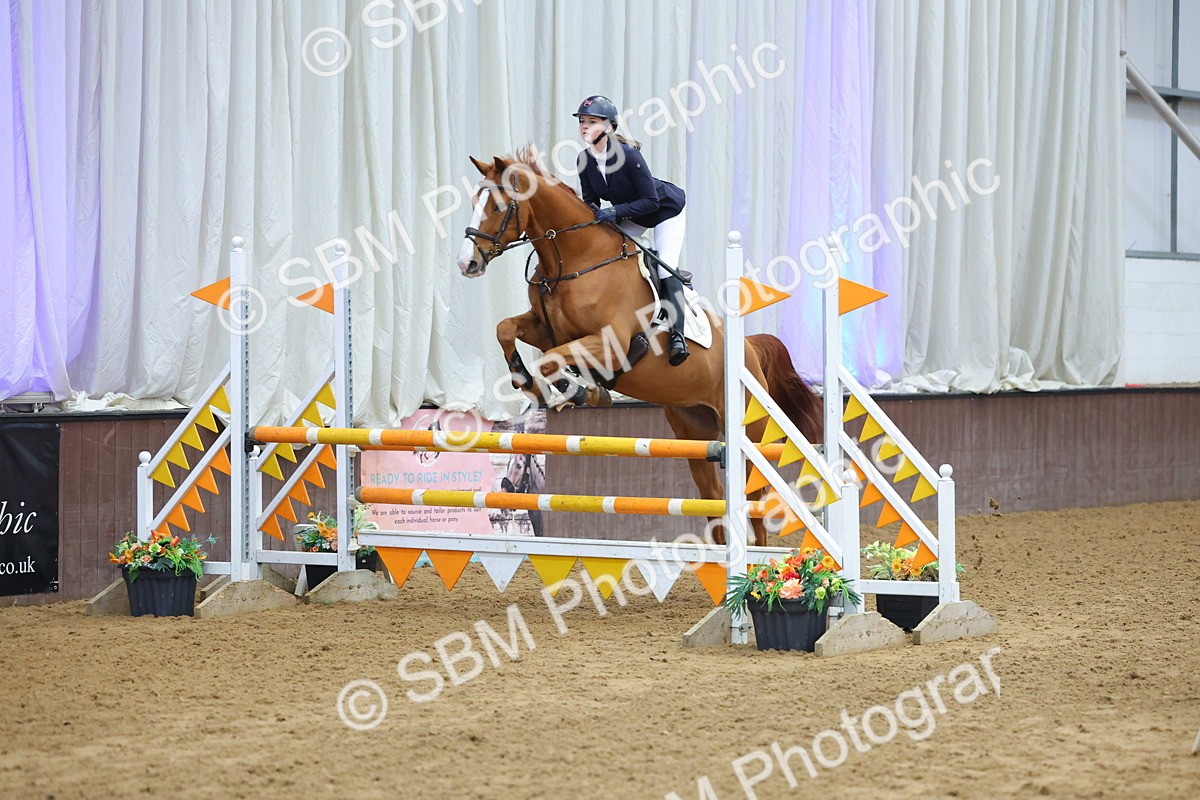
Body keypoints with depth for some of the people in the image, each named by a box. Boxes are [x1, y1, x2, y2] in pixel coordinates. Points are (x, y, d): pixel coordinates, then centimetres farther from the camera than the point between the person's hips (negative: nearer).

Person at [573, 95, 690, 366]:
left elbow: (651, 201, -32)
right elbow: (590, 200, -4)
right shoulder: (585, 160, -15)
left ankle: (677, 334, -14)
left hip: (667, 208, -7)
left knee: (665, 267, -18)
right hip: (632, 214, 7)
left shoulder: (628, 155, -35)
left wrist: (615, 212, -40)